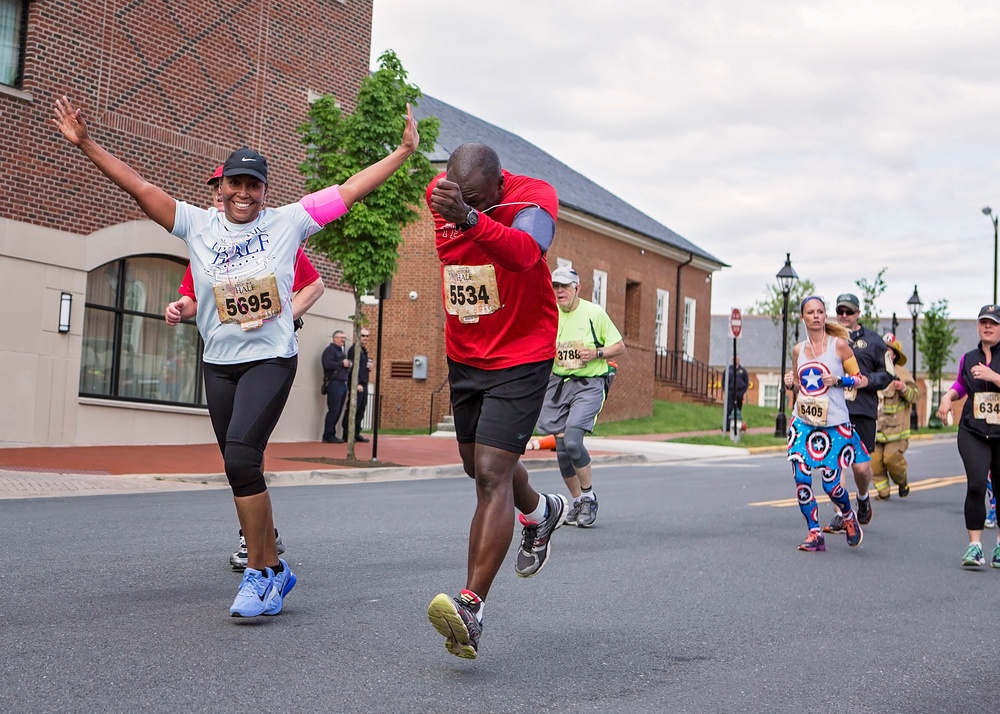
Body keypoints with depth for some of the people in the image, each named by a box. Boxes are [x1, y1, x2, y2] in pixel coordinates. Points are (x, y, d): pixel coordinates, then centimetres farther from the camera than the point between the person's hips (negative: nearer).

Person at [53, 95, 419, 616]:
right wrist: (85, 143, -2)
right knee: (239, 468, 7)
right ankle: (273, 570, 20)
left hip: (271, 358, -4)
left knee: (240, 456, -20)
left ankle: (259, 573, -9)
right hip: (219, 363, 4)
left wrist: (403, 151, 1)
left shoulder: (287, 222, 1)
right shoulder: (198, 224, 6)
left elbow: (349, 190, 3)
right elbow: (139, 187, 3)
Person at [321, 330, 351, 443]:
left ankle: (331, 435, 13)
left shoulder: (341, 351, 24)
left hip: (342, 384, 9)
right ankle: (328, 436, -9)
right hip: (334, 383, -9)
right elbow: (327, 364, -21)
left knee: (337, 411, 8)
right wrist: (342, 364, -13)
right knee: (333, 411, -11)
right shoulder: (330, 349, -5)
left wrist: (348, 364, 7)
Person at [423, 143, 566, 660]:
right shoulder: (440, 195, -5)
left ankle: (471, 606, -20)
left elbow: (525, 253, -45)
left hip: (521, 359, -7)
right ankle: (541, 511, 53)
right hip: (464, 358, 7)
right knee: (479, 464, 22)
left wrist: (470, 217, -60)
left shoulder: (533, 197, -23)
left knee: (492, 474, -18)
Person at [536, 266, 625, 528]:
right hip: (558, 383, 4)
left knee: (572, 440, -20)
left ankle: (589, 495, 0)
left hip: (589, 384, -4)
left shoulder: (594, 312, -4)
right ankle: (577, 502, 19)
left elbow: (619, 346, 2)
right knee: (561, 448, 2)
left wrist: (597, 353, -16)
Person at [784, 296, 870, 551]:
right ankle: (814, 533, 6)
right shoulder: (798, 350, 9)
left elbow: (861, 379, 1)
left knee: (830, 483, -4)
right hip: (803, 422, 4)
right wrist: (790, 384, -1)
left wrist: (838, 381, -15)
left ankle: (849, 516, 28)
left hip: (834, 424, -4)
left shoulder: (839, 345, -3)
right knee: (801, 478, -7)